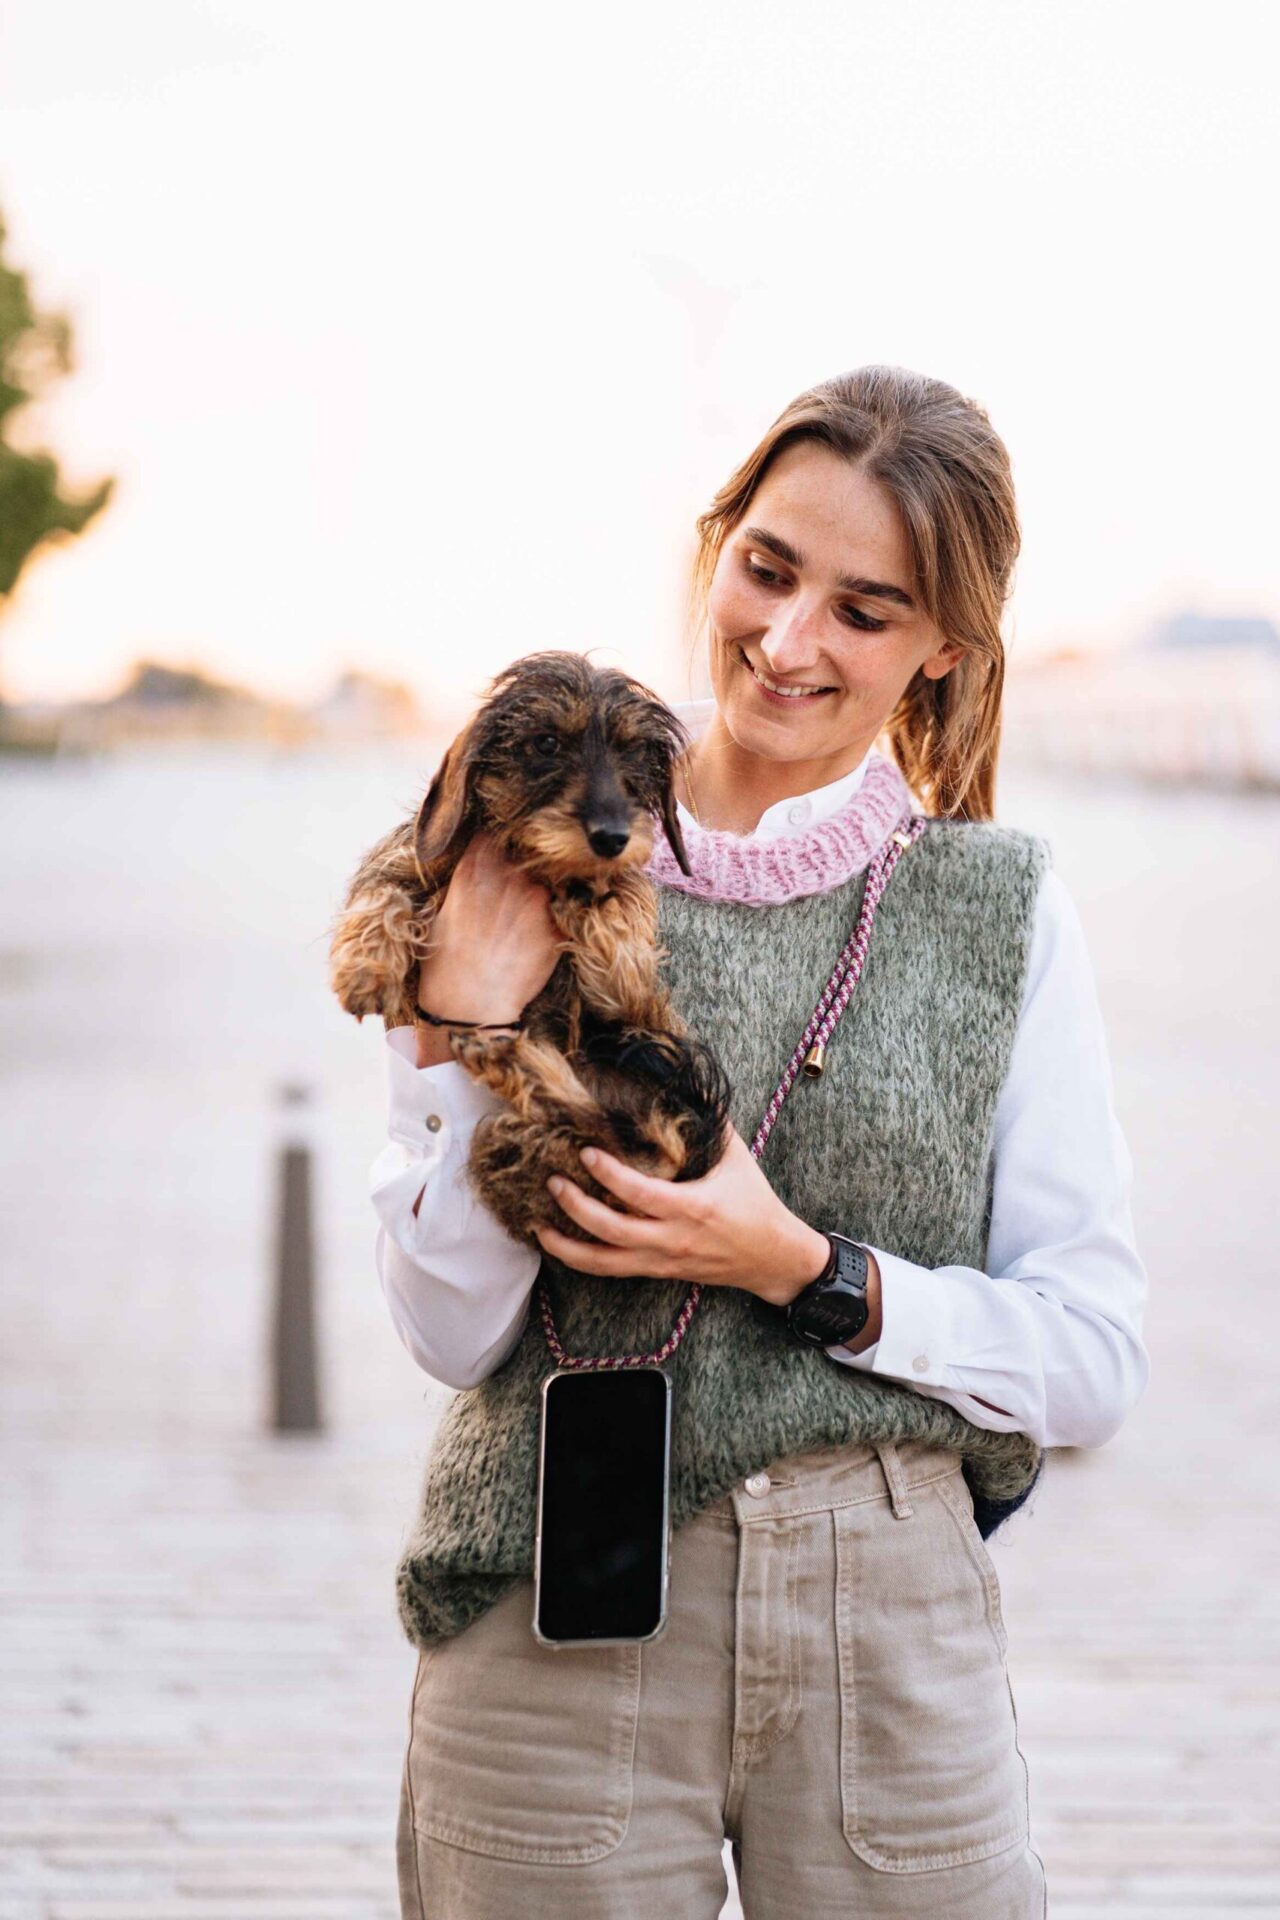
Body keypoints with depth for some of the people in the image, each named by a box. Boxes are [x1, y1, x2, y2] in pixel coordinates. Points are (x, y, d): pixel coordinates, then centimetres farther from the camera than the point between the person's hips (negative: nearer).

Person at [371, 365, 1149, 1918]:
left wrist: (804, 1270, -12)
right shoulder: (533, 872, 0)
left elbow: (1094, 1359, 0)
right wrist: (467, 1034, -15)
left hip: (890, 1636, 1)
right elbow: (452, 1331, -3)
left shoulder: (1001, 908, 2)